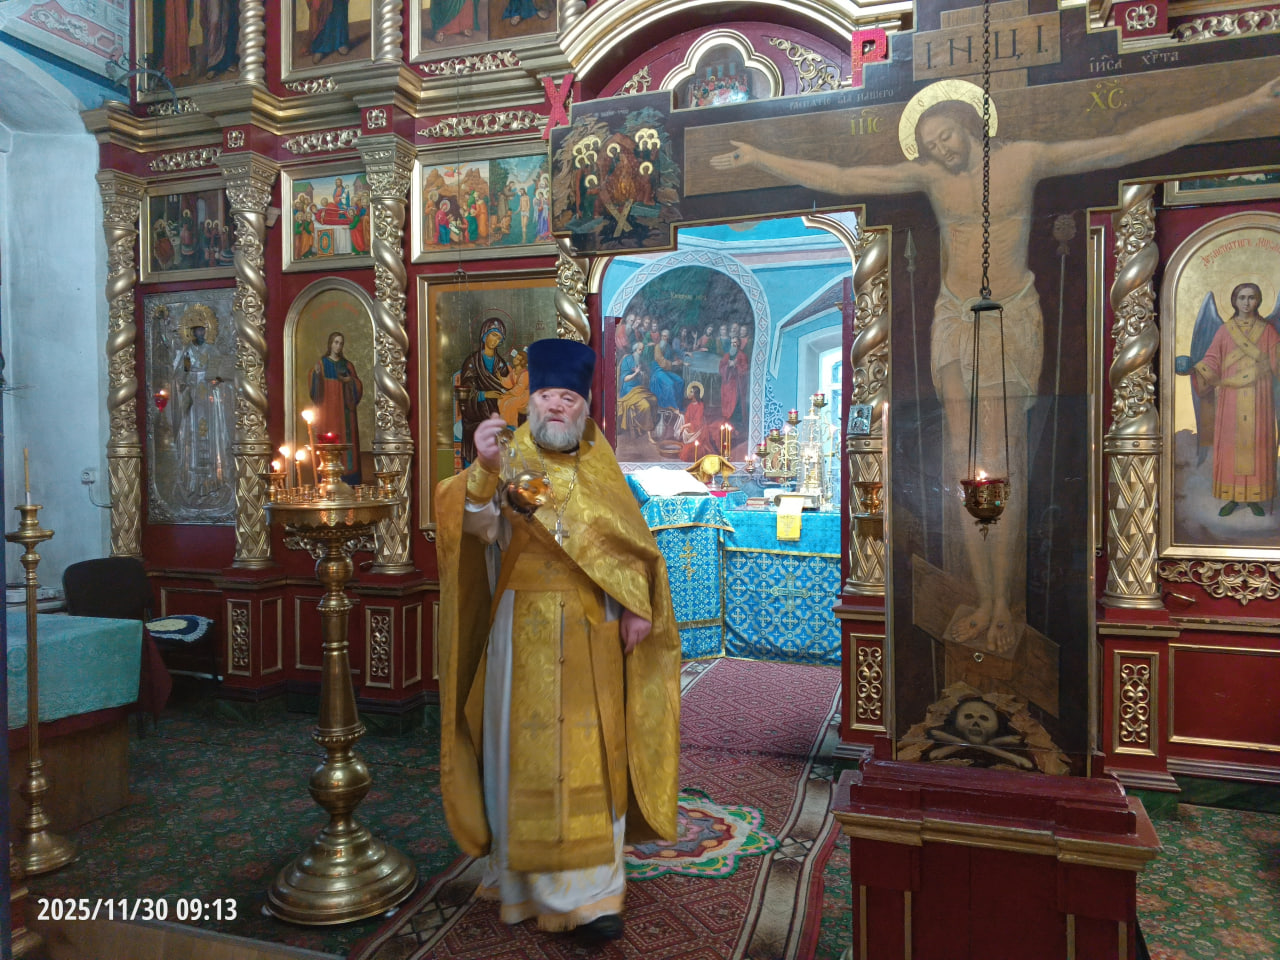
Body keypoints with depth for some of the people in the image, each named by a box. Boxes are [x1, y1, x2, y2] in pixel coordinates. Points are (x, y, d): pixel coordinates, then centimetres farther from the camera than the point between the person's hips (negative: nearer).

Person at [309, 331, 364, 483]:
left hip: (344, 411, 3)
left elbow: (358, 388, 10)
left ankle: (347, 478, 3)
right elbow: (316, 389, -6)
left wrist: (351, 380, -9)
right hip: (328, 411, -3)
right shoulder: (321, 364, 3)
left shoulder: (347, 365, 12)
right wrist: (316, 374, -24)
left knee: (347, 441, 0)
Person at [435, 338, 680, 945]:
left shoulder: (599, 465, 9)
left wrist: (636, 606, -5)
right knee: (532, 753, 4)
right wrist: (484, 472, -39)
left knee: (590, 754, 9)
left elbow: (634, 542, 7)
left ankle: (590, 891, 21)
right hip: (528, 632, -3)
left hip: (593, 633, 3)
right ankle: (532, 880, 20)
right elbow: (476, 522, -20)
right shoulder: (511, 459, -2)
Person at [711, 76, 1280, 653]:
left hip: (1012, 321, -2)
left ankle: (1004, 604, -2)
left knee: (999, 459, -10)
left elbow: (1133, 144, -4)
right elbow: (835, 179, 2)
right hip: (953, 320, 3)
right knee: (963, 459, -3)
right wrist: (758, 159, -1)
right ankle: (985, 601, 4)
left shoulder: (1025, 160, -1)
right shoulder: (927, 175, 4)